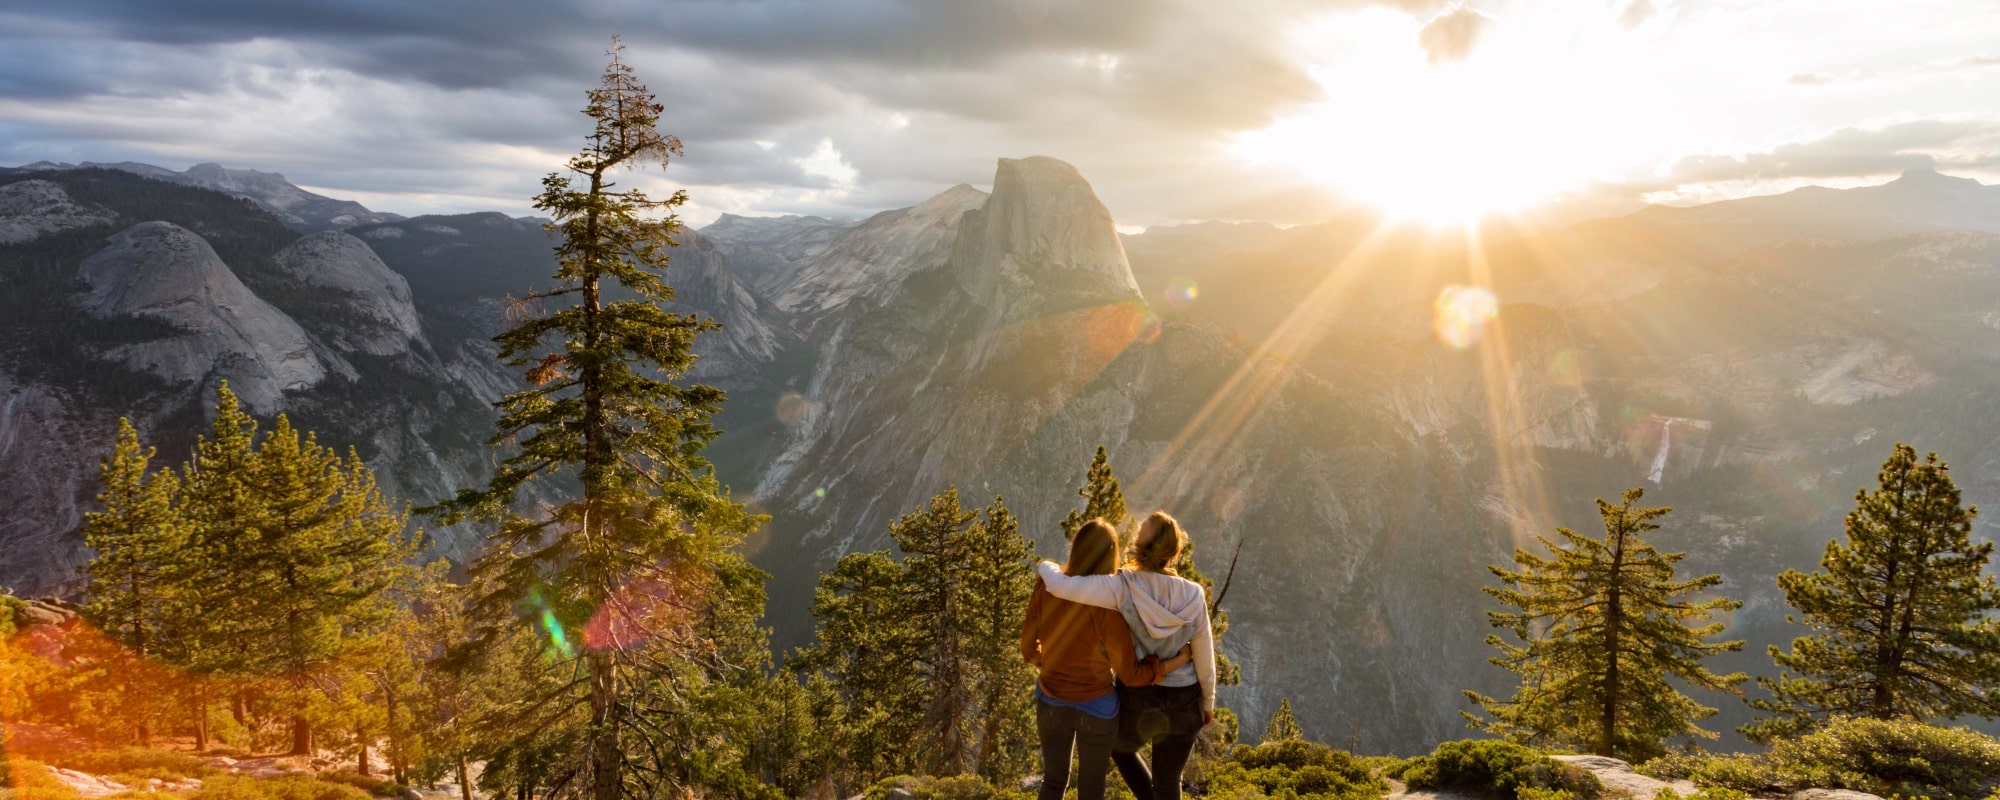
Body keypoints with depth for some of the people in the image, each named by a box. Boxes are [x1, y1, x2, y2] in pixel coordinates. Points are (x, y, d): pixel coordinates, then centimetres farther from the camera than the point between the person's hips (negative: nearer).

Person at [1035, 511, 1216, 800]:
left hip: (1137, 701, -1)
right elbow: (1204, 658, -7)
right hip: (1184, 702, 2)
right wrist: (1208, 702, 11)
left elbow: (1060, 586, -33)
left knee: (1120, 748, 33)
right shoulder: (1192, 596, -17)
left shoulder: (1123, 588, -25)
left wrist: (1046, 568, -9)